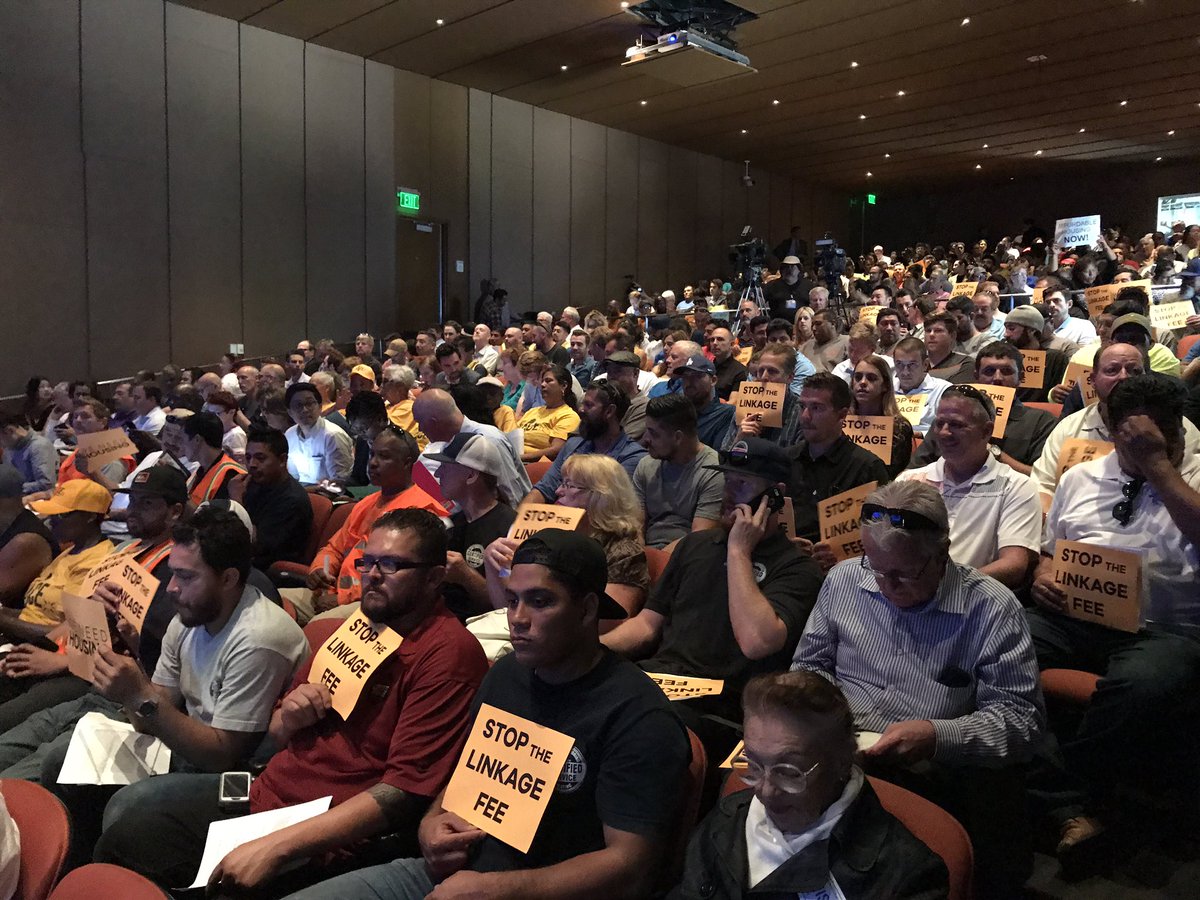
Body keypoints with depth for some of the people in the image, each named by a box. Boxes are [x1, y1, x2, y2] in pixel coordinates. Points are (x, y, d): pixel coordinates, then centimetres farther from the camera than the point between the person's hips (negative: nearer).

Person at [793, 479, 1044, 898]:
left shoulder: (992, 609, -6)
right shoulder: (843, 580, 5)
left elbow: (1023, 718, -5)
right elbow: (808, 666, 18)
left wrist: (937, 737, -21)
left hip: (938, 779, -2)